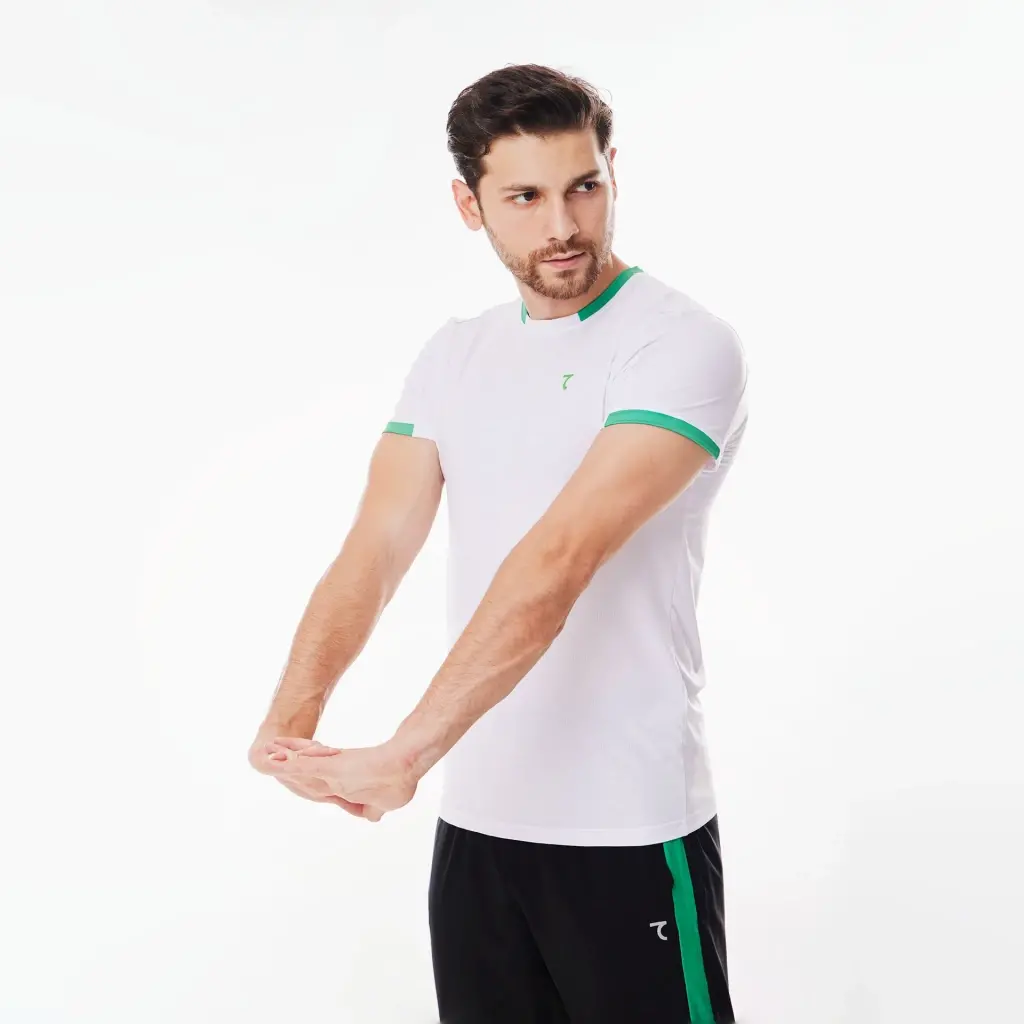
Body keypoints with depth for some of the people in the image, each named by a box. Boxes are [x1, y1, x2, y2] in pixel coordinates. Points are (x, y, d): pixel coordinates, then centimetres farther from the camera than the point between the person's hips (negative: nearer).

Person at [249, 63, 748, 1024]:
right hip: (473, 819, 6)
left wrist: (404, 754, -32)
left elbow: (561, 558, -25)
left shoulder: (682, 345, -13)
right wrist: (292, 716, -20)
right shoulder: (452, 356, 7)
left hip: (630, 831, -5)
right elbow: (374, 549, -3)